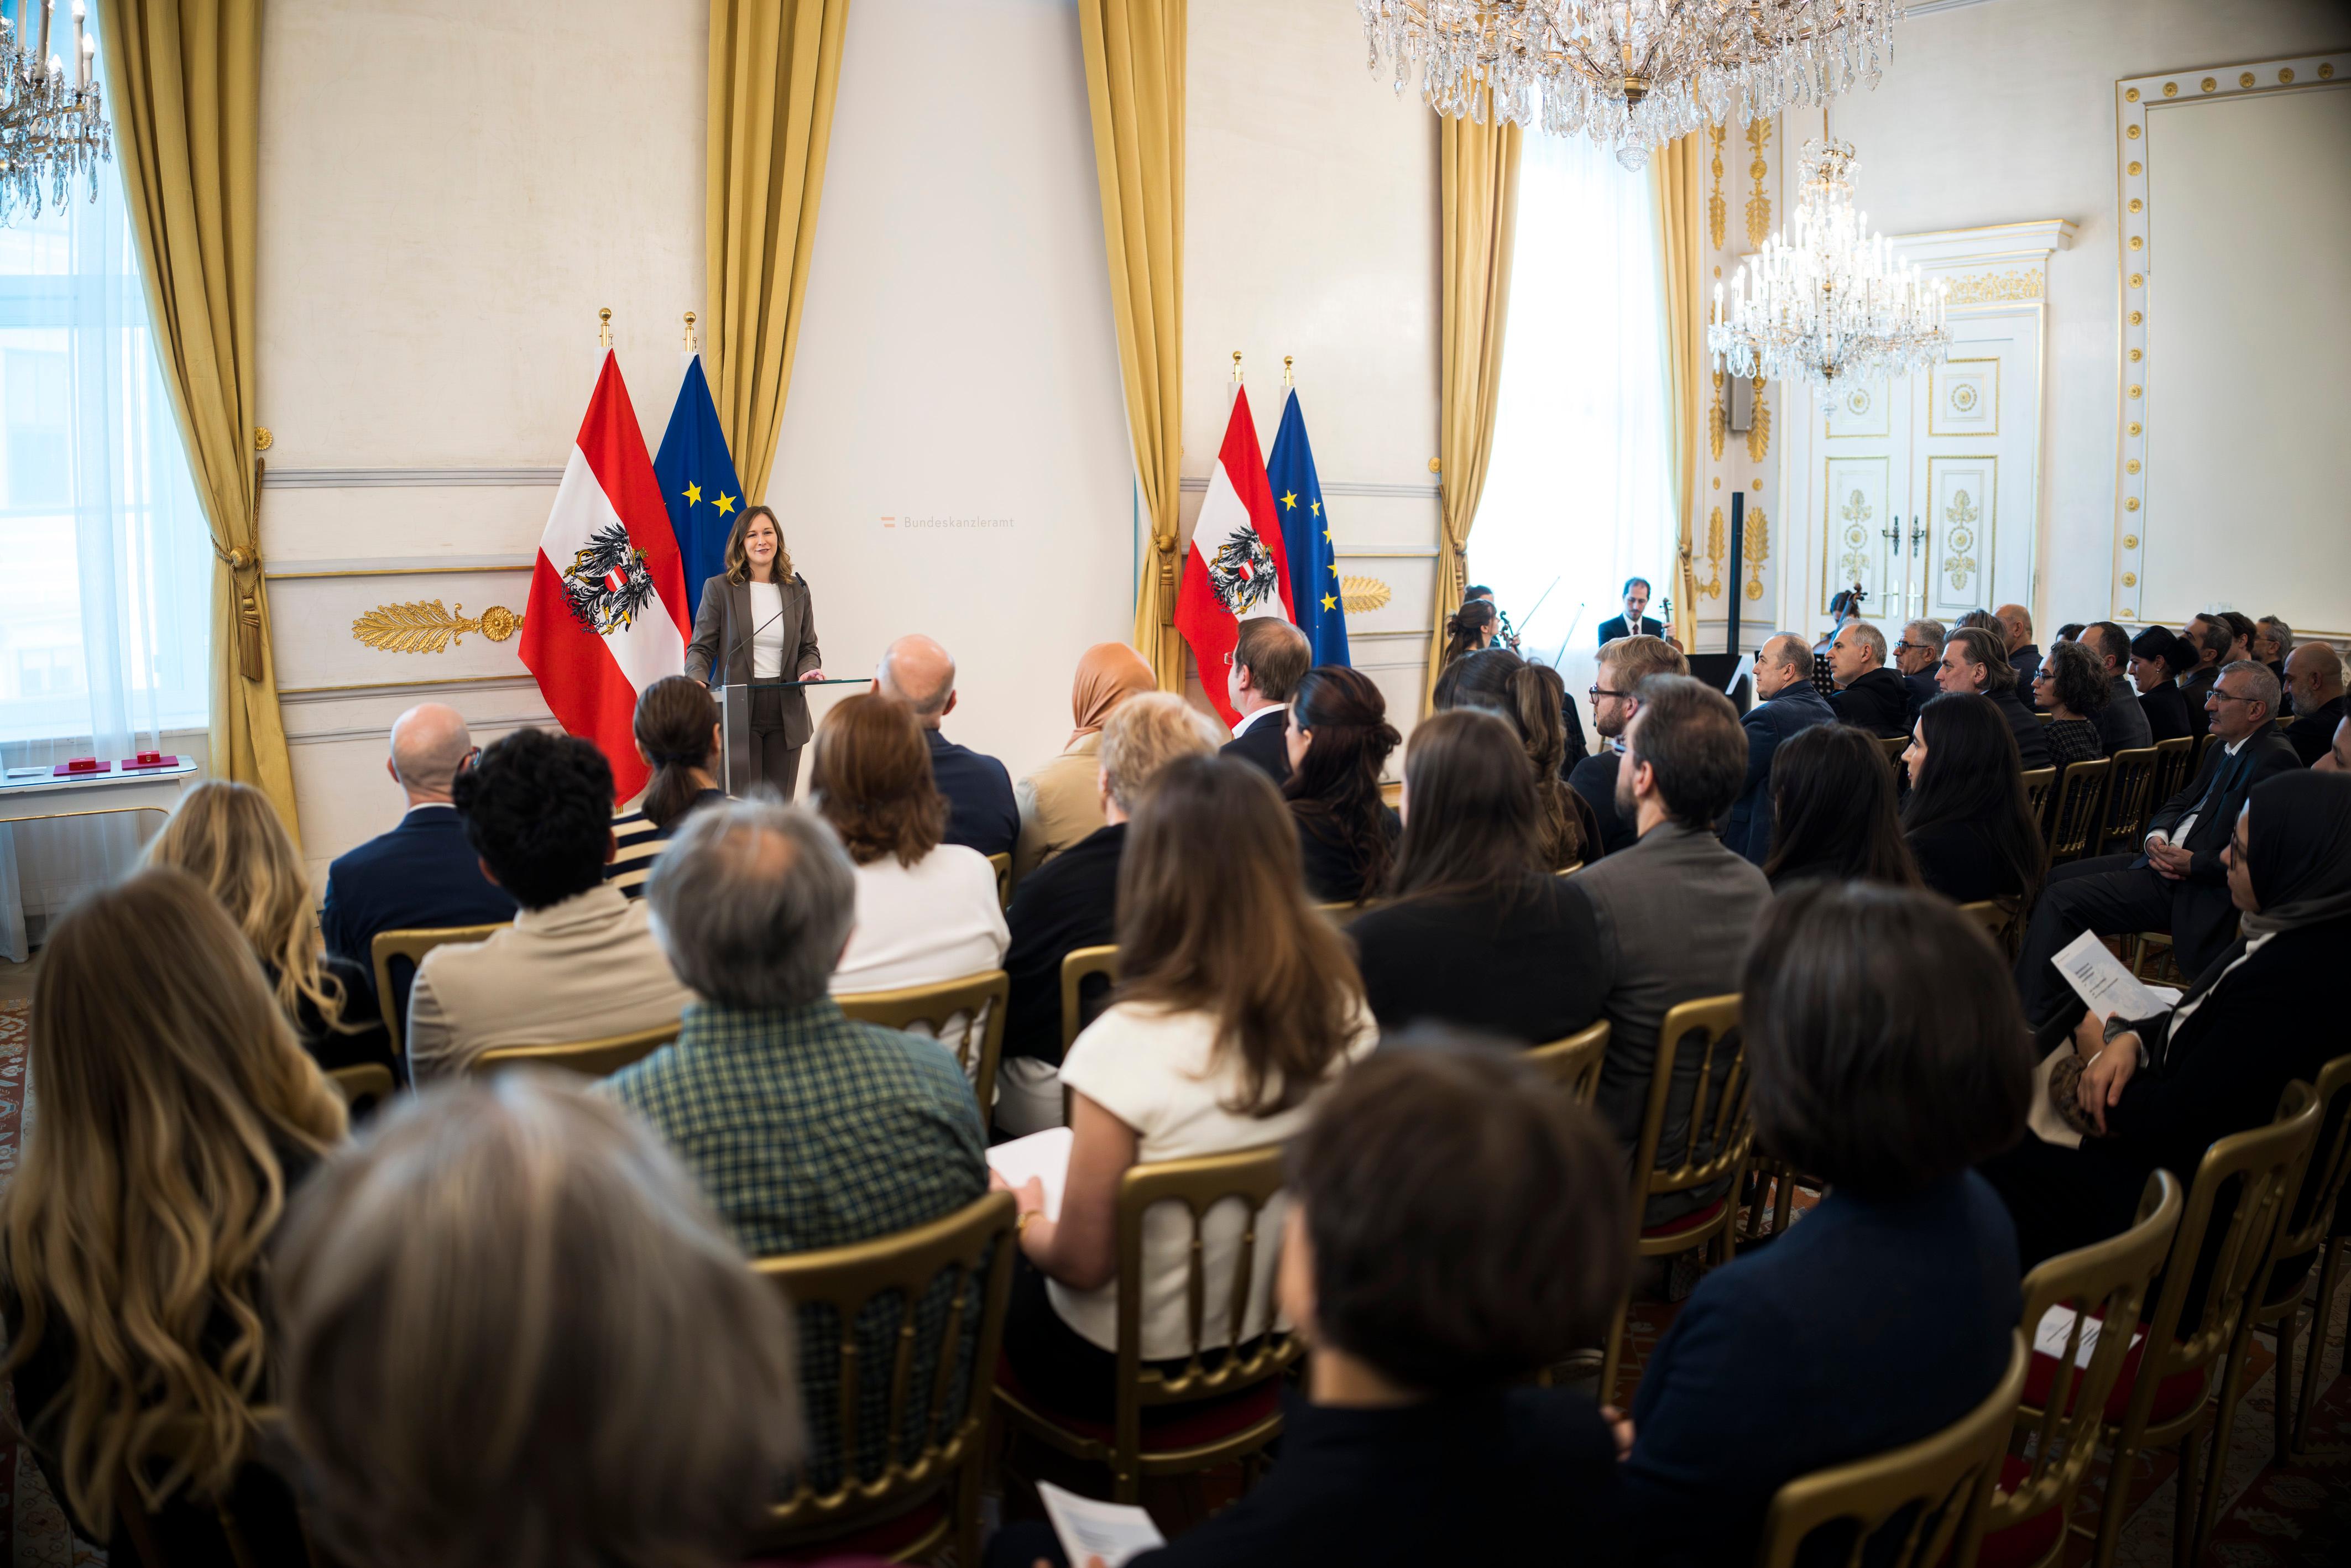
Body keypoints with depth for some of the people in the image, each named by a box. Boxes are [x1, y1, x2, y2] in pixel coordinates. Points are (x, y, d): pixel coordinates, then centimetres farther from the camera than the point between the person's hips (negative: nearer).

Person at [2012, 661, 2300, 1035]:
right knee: (2053, 879, 9)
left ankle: (2028, 1026, -9)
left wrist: (2194, 863, -22)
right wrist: (2157, 836, -2)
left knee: (2060, 900, -18)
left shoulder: (2275, 760, -17)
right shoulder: (2223, 750, 14)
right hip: (2165, 860, 10)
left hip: (2196, 890, -10)